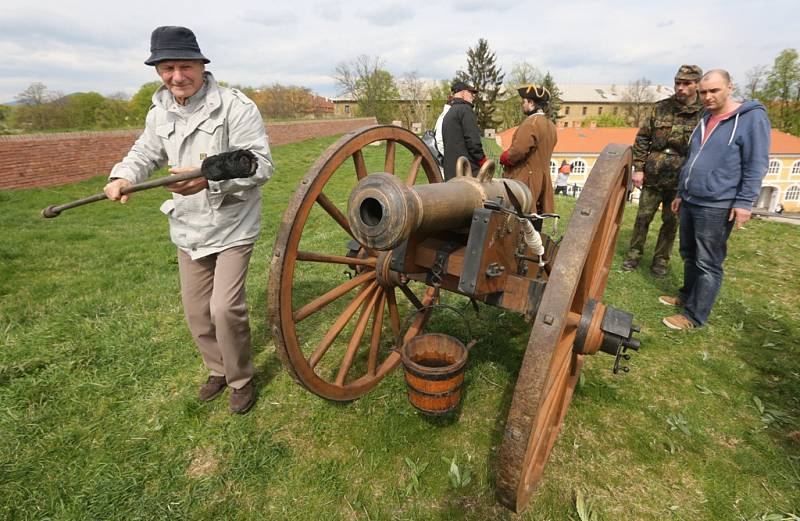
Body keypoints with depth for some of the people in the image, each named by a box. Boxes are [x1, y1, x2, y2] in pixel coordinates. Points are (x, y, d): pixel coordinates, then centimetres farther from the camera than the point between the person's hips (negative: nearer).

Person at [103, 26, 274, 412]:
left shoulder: (235, 107, -14)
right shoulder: (160, 113, 8)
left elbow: (261, 164, -20)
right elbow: (145, 153, 19)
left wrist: (209, 177, -33)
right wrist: (122, 177, -3)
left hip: (232, 227, -7)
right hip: (188, 229, 7)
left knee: (225, 307, -12)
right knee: (196, 311, 14)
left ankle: (241, 379, 16)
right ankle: (218, 370, 39)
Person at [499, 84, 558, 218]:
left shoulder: (531, 123, -14)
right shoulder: (550, 125, 15)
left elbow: (518, 151, -22)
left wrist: (503, 158, -3)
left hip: (524, 181, -9)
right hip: (542, 181, 9)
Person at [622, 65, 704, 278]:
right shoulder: (661, 108, 2)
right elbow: (642, 139, 5)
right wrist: (638, 168, -1)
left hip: (681, 181, -1)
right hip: (653, 177, 2)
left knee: (671, 222, 9)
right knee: (643, 217, 7)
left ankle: (661, 260, 22)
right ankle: (634, 254, 22)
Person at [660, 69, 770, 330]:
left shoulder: (751, 117, -8)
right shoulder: (705, 120, 15)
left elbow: (756, 164, -11)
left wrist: (744, 202, -16)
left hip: (717, 207, -7)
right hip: (690, 202, 8)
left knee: (708, 264, -1)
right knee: (689, 255, 18)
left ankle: (695, 315, 6)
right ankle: (688, 296, 34)